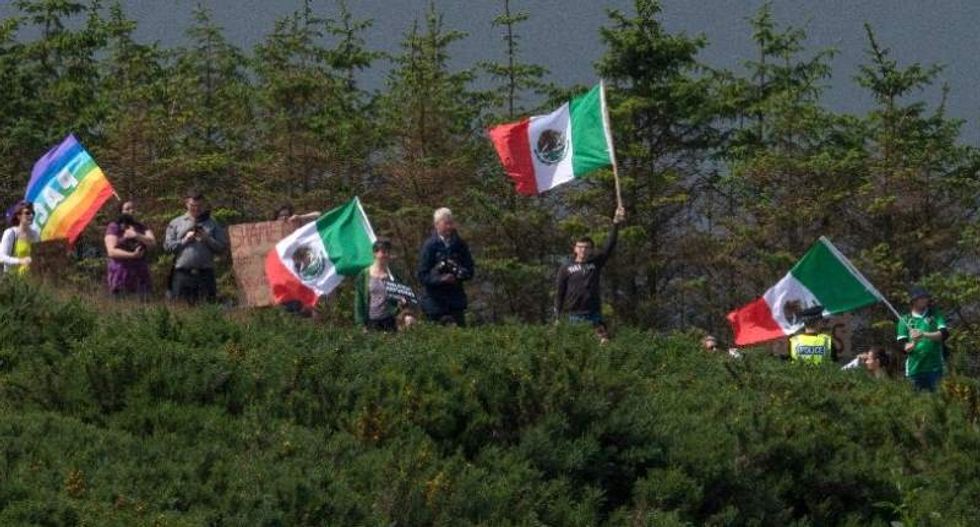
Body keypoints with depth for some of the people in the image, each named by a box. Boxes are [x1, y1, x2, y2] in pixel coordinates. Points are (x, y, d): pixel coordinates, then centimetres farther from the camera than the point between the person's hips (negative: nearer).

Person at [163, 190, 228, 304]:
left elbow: (223, 247, 5)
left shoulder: (212, 224, 12)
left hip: (205, 273, 0)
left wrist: (207, 239, -8)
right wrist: (184, 241, -6)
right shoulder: (176, 223, 13)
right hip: (182, 273, 0)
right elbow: (167, 246, 6)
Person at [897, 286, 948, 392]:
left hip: (934, 367, 0)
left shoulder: (935, 315, 10)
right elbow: (903, 346, 2)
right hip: (915, 369, 0)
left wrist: (924, 334, -17)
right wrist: (912, 345, -21)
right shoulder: (905, 320, 7)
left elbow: (944, 334, -3)